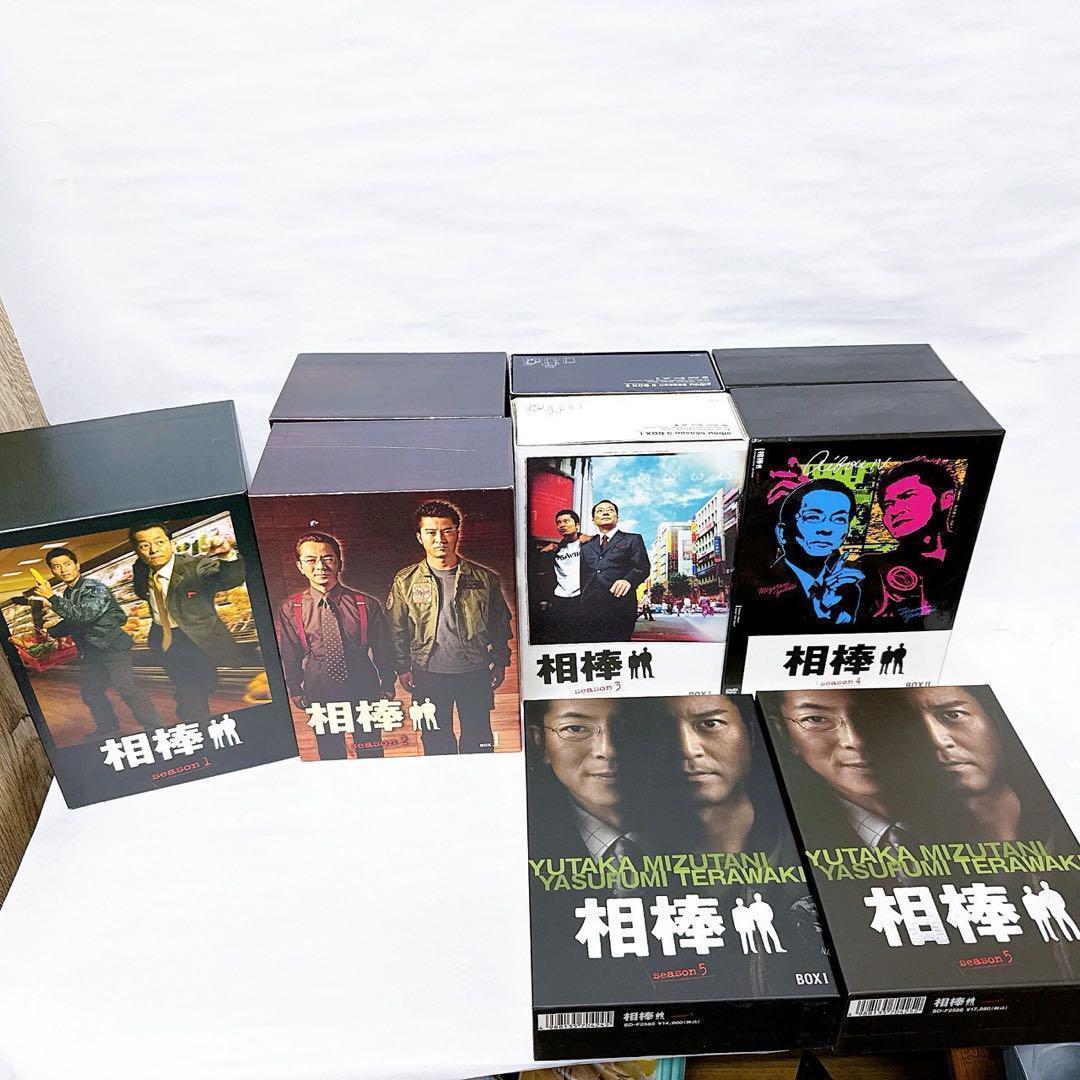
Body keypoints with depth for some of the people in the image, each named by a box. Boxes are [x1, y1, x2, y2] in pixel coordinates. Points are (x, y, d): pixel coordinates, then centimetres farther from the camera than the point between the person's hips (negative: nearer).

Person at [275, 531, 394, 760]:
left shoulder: (366, 604, -9)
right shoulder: (290, 609, -6)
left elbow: (382, 648, 1)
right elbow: (289, 653, 6)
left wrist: (388, 686, 7)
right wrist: (295, 690, 11)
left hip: (364, 687, 0)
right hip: (319, 691, 1)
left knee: (370, 753, 12)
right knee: (330, 754, 14)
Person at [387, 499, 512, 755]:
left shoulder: (484, 578, 0)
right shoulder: (405, 581, 0)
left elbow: (500, 624, 6)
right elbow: (397, 630, 4)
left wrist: (500, 663, 4)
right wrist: (403, 668, 0)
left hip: (475, 674, 0)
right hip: (428, 676, 0)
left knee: (478, 741, 10)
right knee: (436, 742, 12)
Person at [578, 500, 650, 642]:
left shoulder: (632, 539, 12)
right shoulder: (586, 546, 24)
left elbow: (643, 566, 1)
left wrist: (629, 580, -17)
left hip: (619, 607, -3)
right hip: (589, 608, 3)